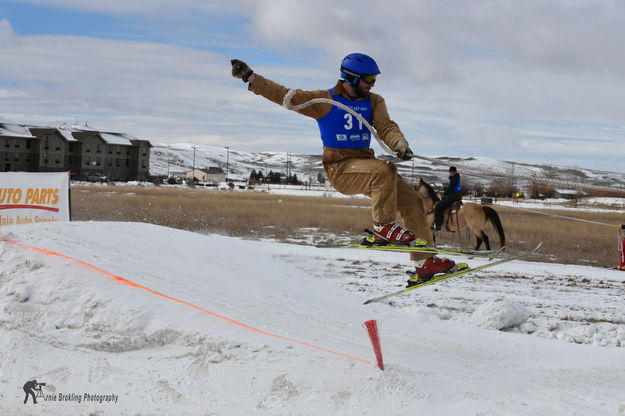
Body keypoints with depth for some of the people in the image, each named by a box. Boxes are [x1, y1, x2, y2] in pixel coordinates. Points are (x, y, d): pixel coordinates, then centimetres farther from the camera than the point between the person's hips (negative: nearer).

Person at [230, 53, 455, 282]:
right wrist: (250, 77, -14)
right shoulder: (324, 101, -4)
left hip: (365, 163, 6)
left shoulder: (374, 101, 11)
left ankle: (425, 262, 7)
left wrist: (399, 143, -25)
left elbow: (386, 126, -2)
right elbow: (285, 96, -7)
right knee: (384, 170, -33)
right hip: (340, 168, -6)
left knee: (412, 202, -1)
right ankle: (382, 226, -19)